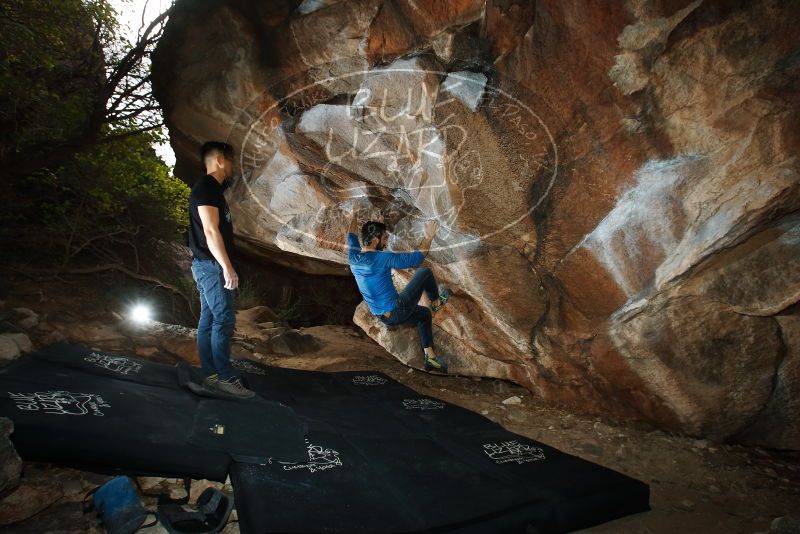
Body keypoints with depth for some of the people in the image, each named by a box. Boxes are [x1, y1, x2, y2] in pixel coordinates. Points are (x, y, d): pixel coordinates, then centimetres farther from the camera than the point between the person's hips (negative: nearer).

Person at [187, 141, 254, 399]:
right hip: (211, 264, -10)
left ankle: (211, 376, 13)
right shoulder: (207, 187, -11)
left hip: (209, 265, 10)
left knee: (209, 320, 9)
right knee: (224, 319, -9)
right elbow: (210, 231, -20)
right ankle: (225, 377, -4)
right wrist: (227, 267, -23)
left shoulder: (211, 188, 20)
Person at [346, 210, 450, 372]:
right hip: (397, 311, -8)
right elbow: (415, 259, -20)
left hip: (383, 317, 8)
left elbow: (352, 237, 18)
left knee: (425, 313, 28)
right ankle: (436, 302, 32)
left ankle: (430, 357, 26)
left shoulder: (353, 257, -4)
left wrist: (353, 218, 34)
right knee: (425, 272, 5)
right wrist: (428, 237, -8)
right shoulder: (382, 258, -25)